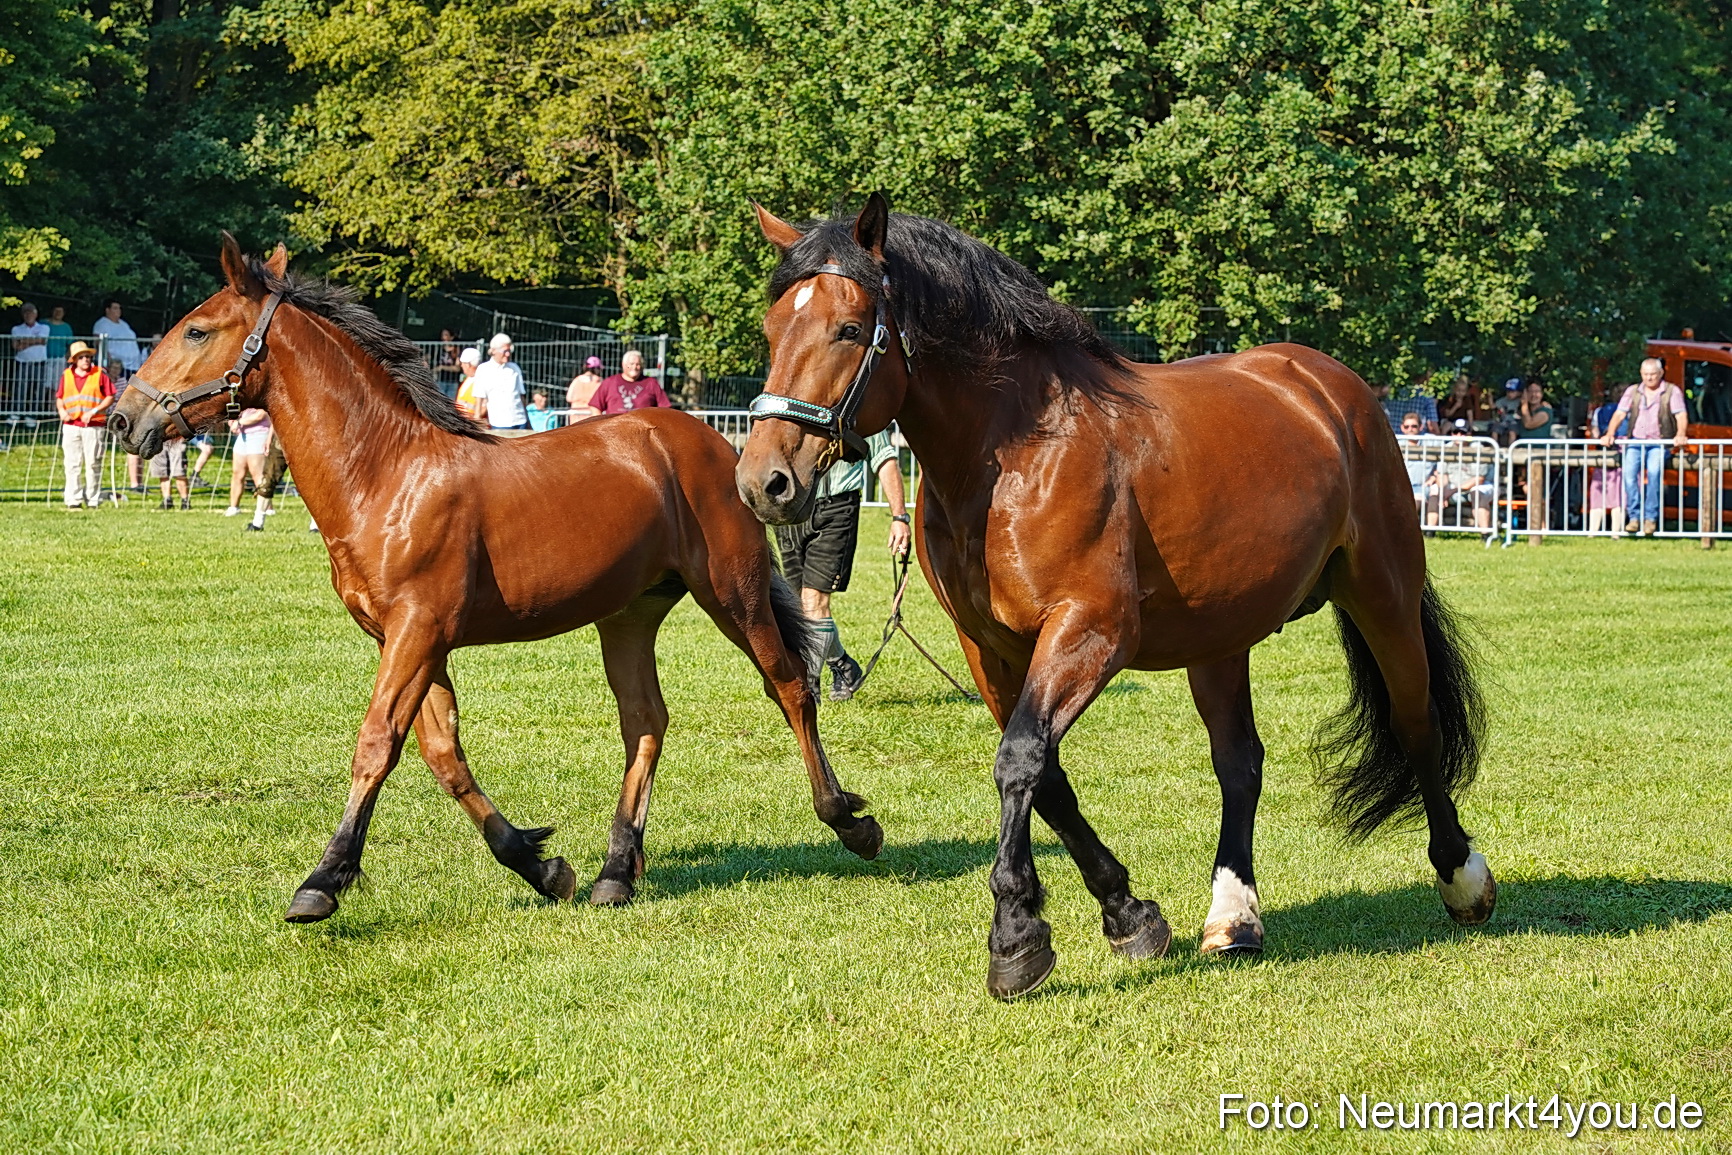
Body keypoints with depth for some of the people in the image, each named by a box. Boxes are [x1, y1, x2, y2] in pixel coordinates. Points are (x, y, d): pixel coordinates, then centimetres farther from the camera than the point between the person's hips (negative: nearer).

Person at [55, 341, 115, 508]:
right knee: (72, 464, 1)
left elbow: (110, 397, -1)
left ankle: (93, 500, 5)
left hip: (93, 426, -3)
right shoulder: (66, 375, 11)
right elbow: (59, 397, 19)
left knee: (93, 463, -1)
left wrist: (94, 411, -12)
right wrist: (61, 410, -2)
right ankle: (73, 500, 4)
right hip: (71, 425, 3)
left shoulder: (100, 375, 1)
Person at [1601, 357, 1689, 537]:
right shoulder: (1632, 391, 14)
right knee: (1629, 471, -26)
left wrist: (1681, 435, -24)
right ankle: (1634, 517, -23)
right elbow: (1619, 414, 8)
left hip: (1659, 443, -3)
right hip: (1636, 442, 3)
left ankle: (1651, 518, -26)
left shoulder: (1672, 391, 5)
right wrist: (1610, 434, -8)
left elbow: (1681, 415, -5)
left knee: (1654, 471, -31)